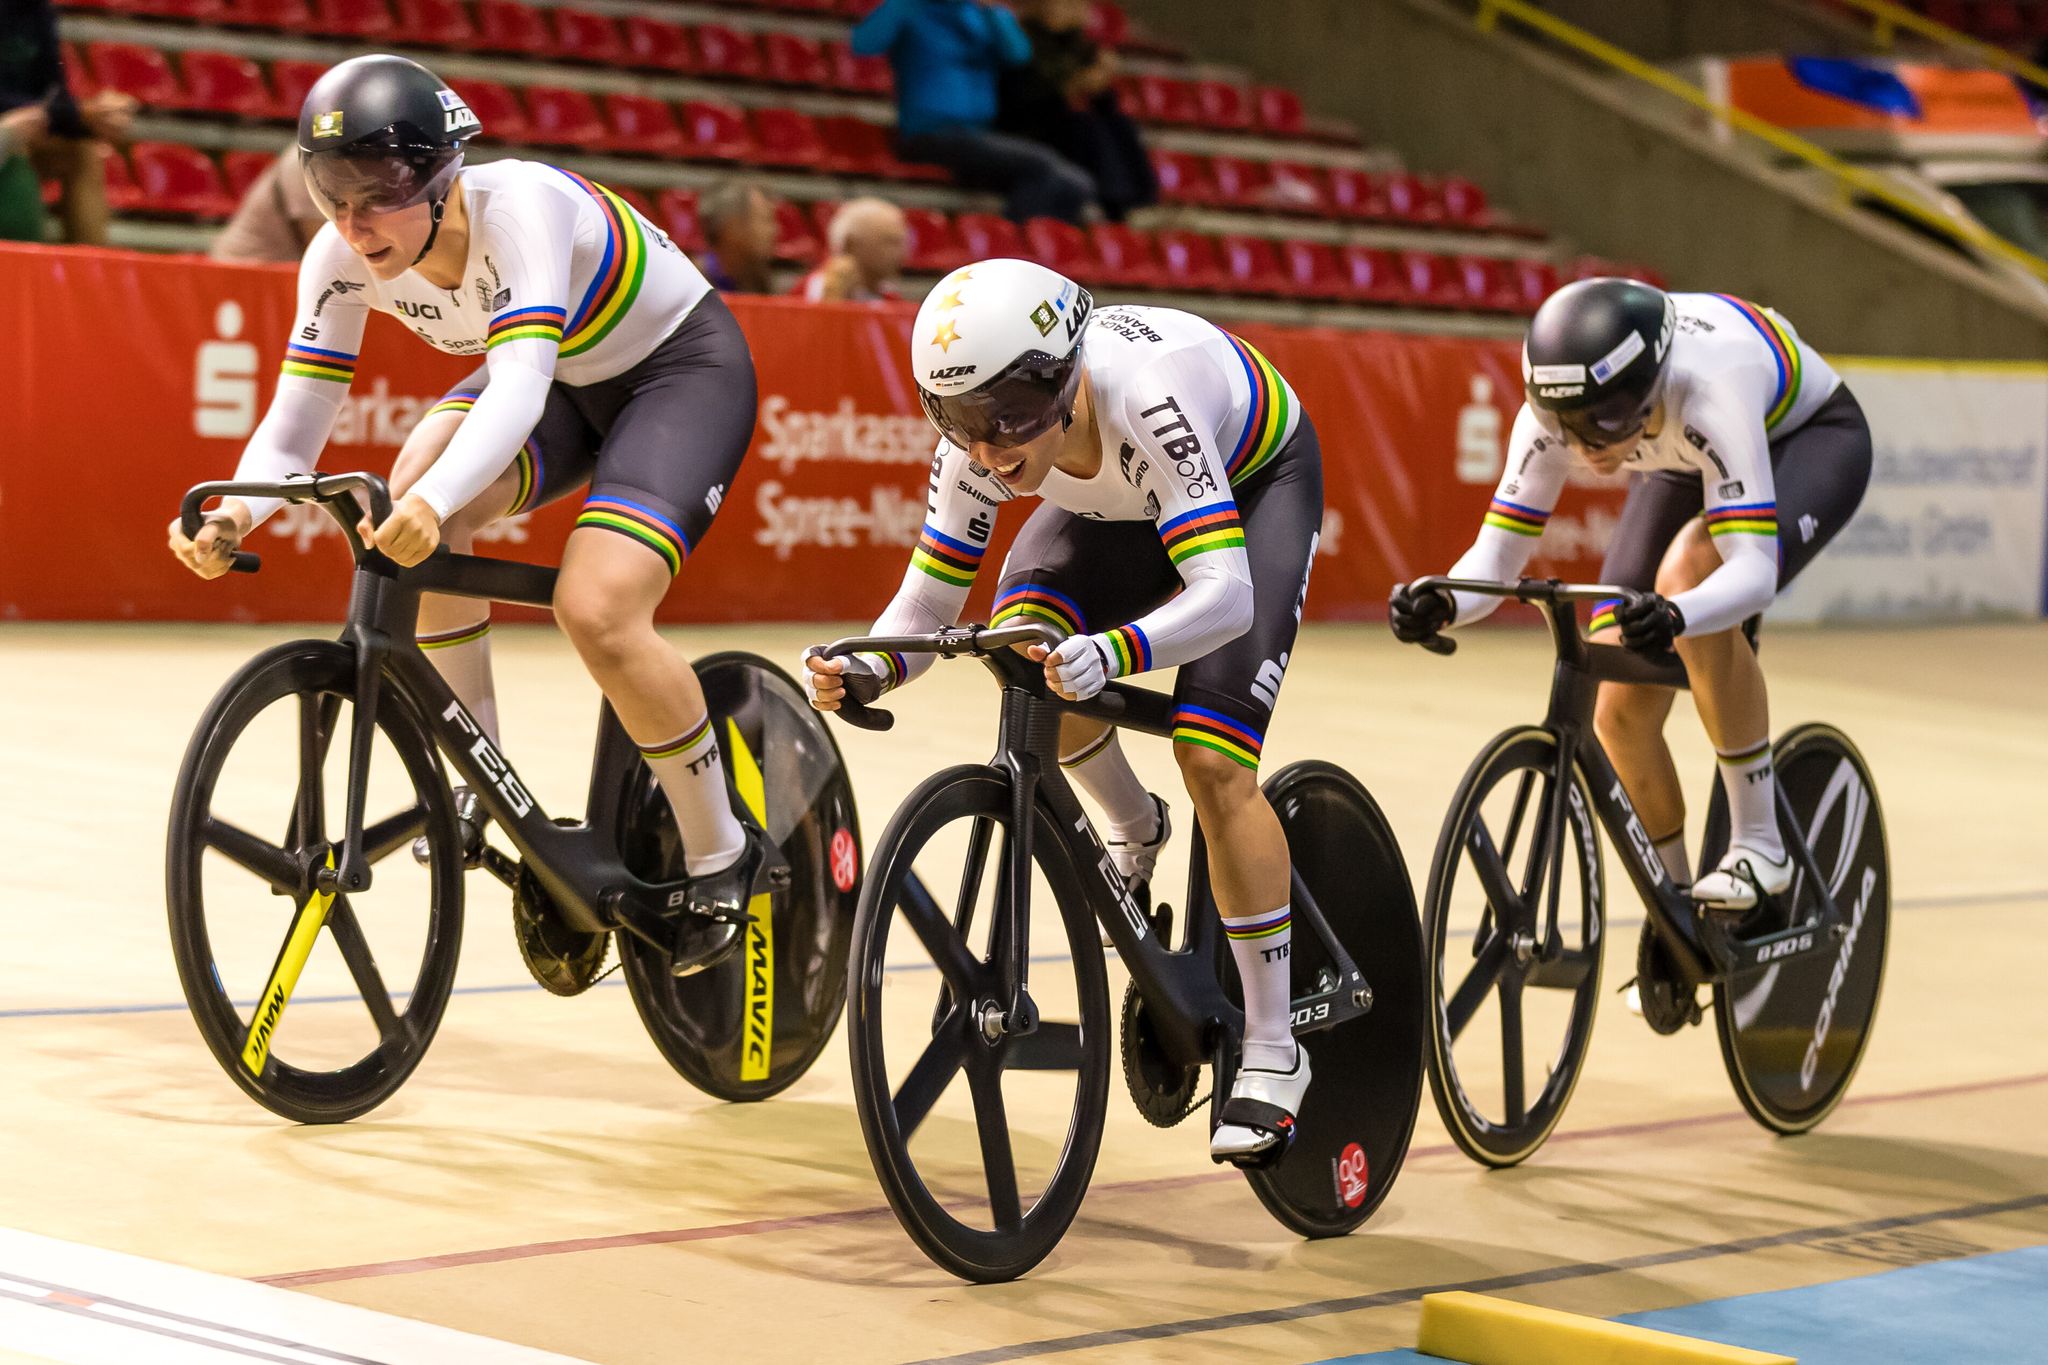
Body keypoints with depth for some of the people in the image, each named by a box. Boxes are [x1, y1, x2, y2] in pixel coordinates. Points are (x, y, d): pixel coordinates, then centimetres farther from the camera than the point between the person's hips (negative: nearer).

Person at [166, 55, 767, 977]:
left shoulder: (517, 206, -35)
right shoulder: (342, 258, -18)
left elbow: (519, 387, -47)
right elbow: (296, 421, -17)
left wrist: (435, 504, -64)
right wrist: (236, 513, -39)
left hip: (684, 369, -6)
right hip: (566, 383, 6)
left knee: (594, 612, -27)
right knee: (416, 488, -25)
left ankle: (723, 856, -3)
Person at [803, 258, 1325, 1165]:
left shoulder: (1143, 398, -44)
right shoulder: (983, 441, -29)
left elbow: (1225, 594, -51)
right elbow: (925, 603, -22)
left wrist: (1108, 654, -68)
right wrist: (867, 669, -44)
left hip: (1257, 480, -5)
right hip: (1118, 507, 5)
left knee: (1212, 762, -19)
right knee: (1024, 644, -25)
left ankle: (1274, 1051, -6)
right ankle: (1134, 833, 6)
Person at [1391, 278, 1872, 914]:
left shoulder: (1706, 392, -43)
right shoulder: (1556, 407, -29)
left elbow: (1754, 569, -48)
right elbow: (1496, 556, -25)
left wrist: (1675, 616, -67)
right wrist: (1441, 604, -47)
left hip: (1812, 440, -5)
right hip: (1689, 465, 5)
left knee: (1689, 570, -37)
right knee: (1621, 711, -9)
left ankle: (1759, 842, -23)